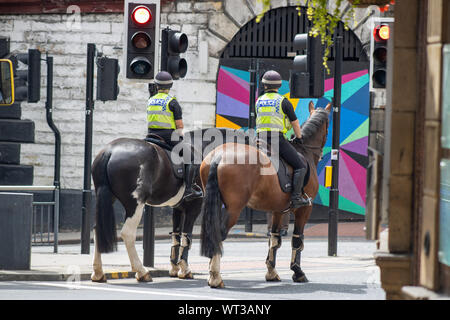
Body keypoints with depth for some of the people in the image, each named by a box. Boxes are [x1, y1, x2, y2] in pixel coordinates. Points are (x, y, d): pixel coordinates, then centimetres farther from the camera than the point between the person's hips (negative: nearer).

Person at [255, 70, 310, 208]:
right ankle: (296, 198, -15)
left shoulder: (259, 101, 12)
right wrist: (299, 138, 24)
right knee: (300, 166, -3)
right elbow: (295, 123, 6)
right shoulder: (283, 102, -2)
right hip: (278, 139, -5)